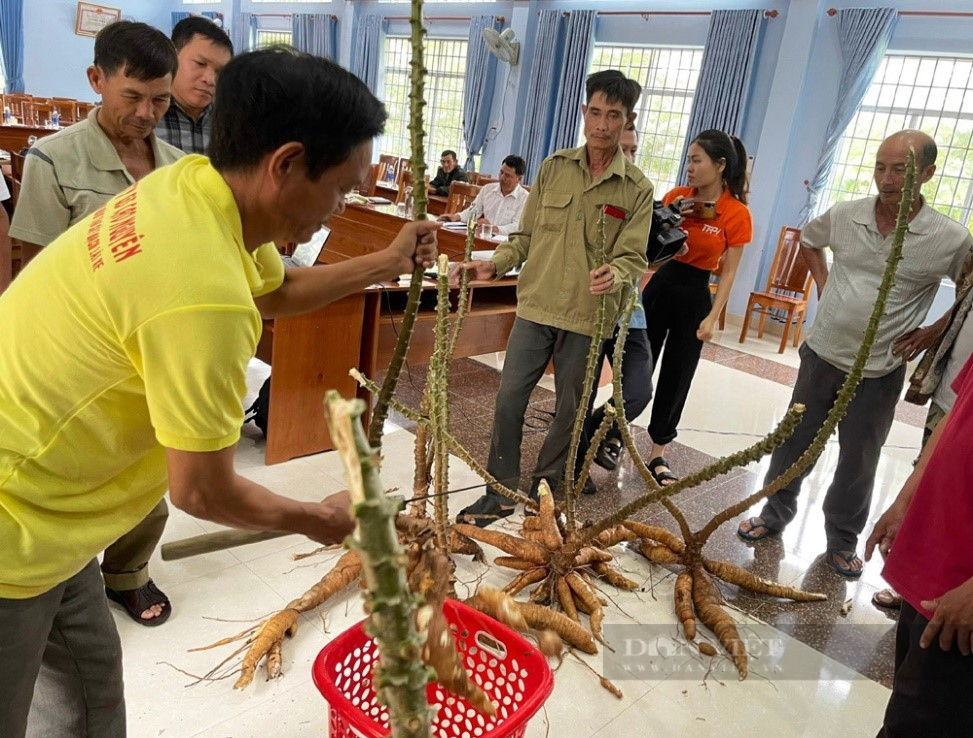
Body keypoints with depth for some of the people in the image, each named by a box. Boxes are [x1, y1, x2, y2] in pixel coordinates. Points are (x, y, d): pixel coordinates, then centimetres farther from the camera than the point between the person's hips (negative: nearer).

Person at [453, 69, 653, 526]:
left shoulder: (637, 190, -1)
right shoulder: (554, 167, 5)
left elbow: (632, 256, -6)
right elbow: (526, 235, 9)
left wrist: (614, 275, -29)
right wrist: (495, 265, -6)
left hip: (588, 317, -1)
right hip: (536, 305, 2)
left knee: (569, 410, 10)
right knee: (509, 399, 2)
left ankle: (543, 491, 30)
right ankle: (501, 492, 18)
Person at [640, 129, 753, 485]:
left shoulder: (737, 214, -10)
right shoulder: (676, 196, 0)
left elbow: (729, 272, -6)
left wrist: (713, 317, -10)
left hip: (695, 296, -2)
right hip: (660, 286, 3)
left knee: (677, 378, 6)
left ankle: (657, 454, 20)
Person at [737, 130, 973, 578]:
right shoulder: (844, 216, -5)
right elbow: (808, 240, 17)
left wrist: (934, 331, -3)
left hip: (879, 372, -2)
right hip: (821, 355, 2)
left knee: (858, 462, 11)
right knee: (794, 443, 13)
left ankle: (842, 541, 30)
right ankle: (774, 515, 31)